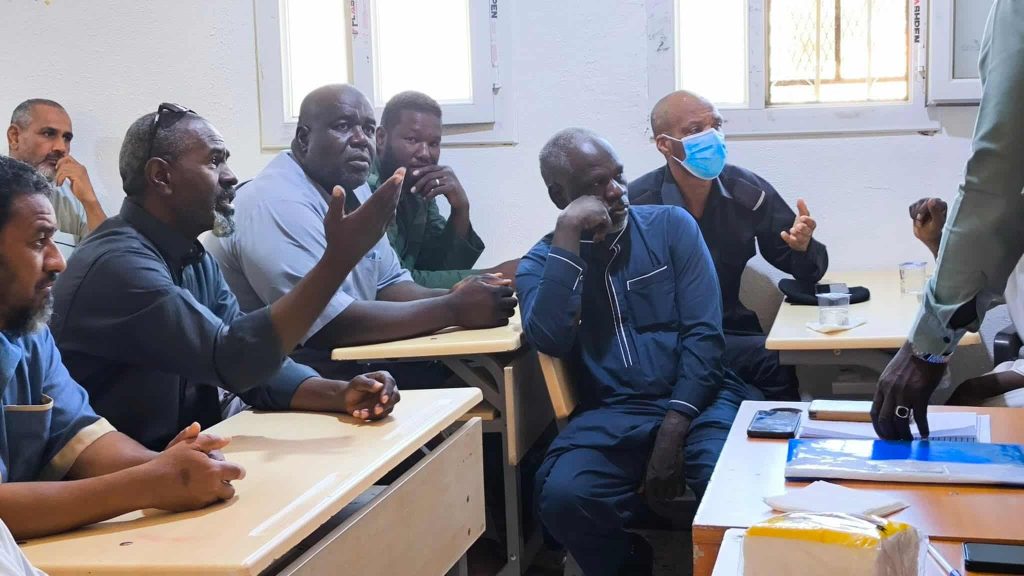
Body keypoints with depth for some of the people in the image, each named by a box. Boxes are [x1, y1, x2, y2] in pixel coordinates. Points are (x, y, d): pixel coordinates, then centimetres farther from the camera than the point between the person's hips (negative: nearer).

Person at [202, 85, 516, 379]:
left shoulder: (354, 190, 8)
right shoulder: (278, 203, -22)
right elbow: (329, 324, -28)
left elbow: (389, 283, 12)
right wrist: (453, 310, -25)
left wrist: (452, 297, -9)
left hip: (342, 369, 9)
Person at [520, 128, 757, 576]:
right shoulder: (541, 262, 8)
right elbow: (549, 341, -13)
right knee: (562, 496, -28)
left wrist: (673, 429, -14)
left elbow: (704, 333, -2)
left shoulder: (671, 225, 7)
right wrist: (567, 235, -14)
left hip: (694, 399, 0)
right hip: (610, 414, 1)